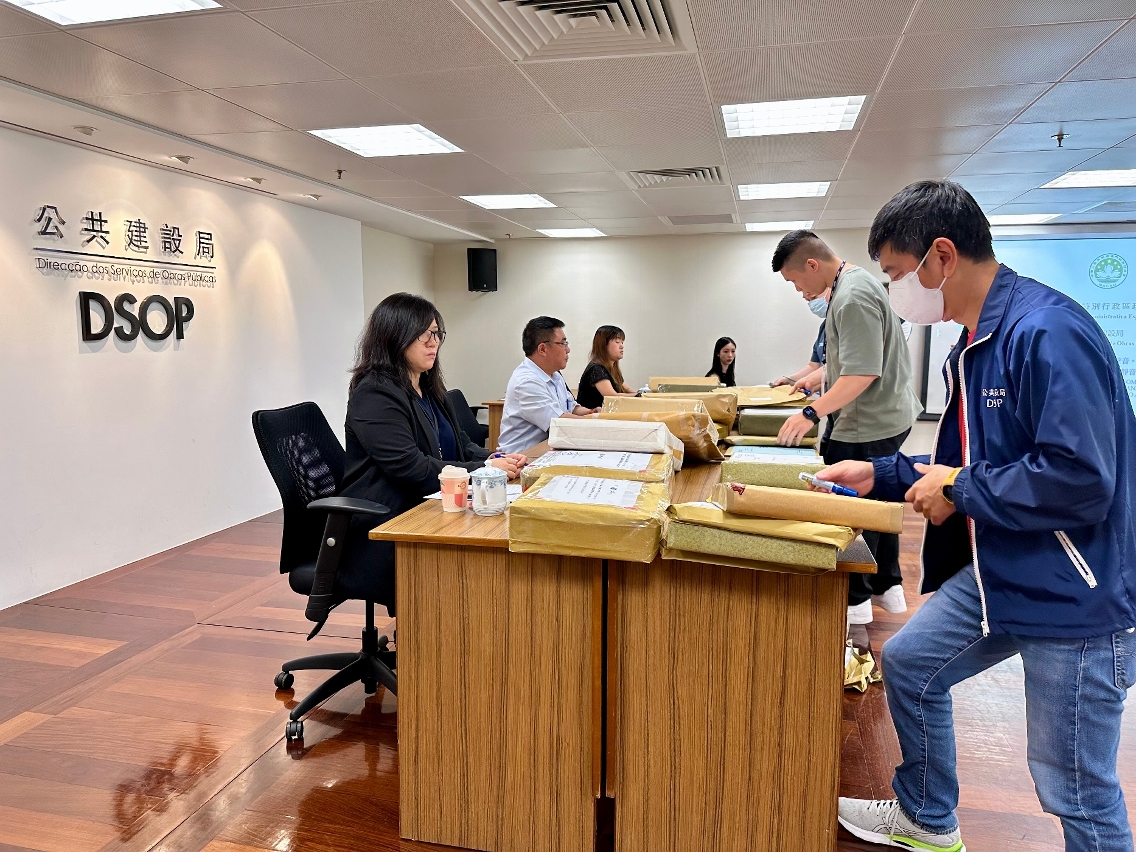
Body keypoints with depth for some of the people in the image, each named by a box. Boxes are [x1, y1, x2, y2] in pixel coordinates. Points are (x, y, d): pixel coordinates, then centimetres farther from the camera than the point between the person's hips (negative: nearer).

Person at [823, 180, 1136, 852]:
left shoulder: (1048, 332, -23)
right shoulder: (975, 344, 8)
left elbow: (1081, 479, -29)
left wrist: (960, 491, -18)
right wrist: (881, 476, 11)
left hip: (1076, 596, -10)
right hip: (999, 572, 10)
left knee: (1075, 789, 4)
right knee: (909, 663, 19)